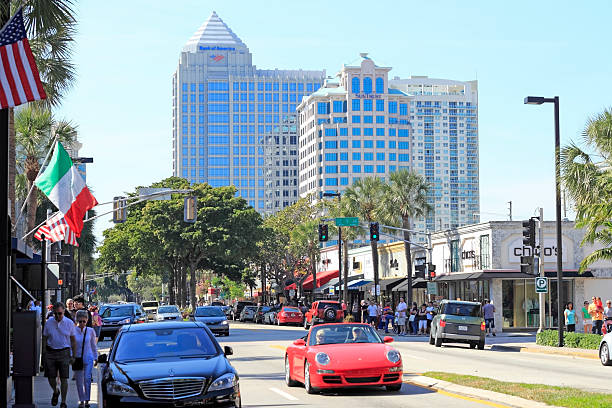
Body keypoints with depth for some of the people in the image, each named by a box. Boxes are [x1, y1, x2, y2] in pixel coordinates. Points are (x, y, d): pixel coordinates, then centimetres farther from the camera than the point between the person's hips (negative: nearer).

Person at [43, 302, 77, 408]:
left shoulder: (69, 323, 0)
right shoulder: (49, 323, 2)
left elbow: (73, 341, 6)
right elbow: (44, 339, 10)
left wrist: (74, 356, 3)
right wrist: (44, 353, 3)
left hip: (64, 352, -1)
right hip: (50, 352, 2)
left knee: (64, 379, -4)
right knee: (50, 377, 3)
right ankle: (55, 392, 36)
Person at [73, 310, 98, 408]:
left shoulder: (90, 331, -1)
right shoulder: (73, 331, -6)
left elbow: (94, 346, 10)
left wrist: (96, 357, 14)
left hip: (88, 358, 0)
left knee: (87, 379, -11)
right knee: (79, 381, 6)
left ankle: (87, 400, -4)